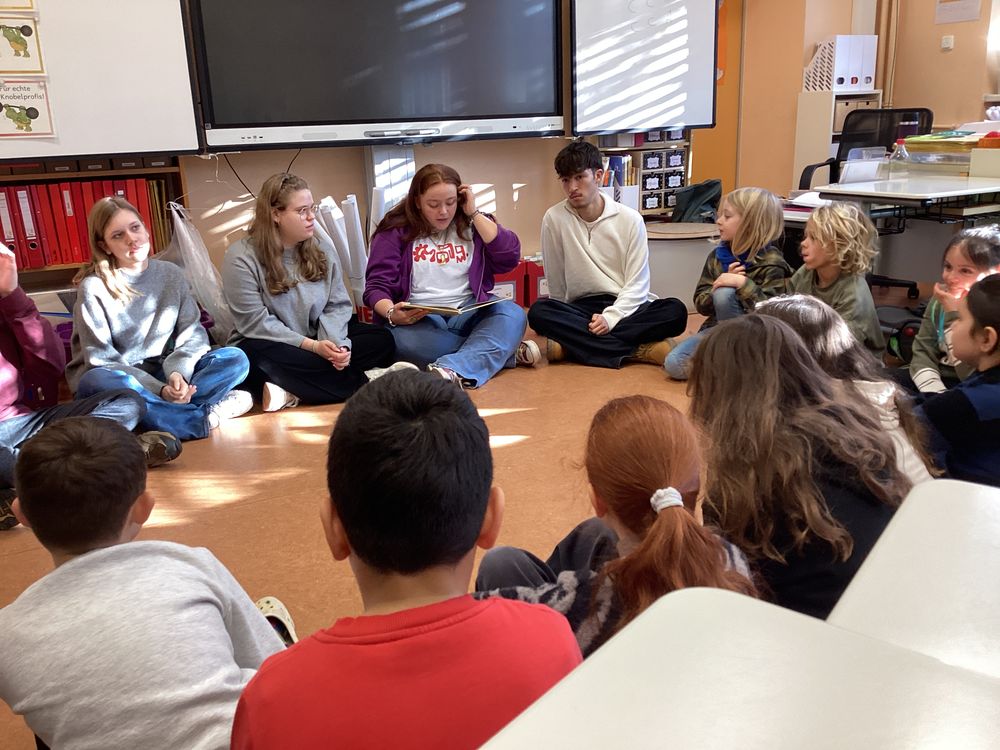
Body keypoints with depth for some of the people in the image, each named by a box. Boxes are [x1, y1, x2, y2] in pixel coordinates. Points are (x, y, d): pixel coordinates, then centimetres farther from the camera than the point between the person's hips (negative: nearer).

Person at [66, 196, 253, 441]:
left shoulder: (171, 274, 3)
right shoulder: (94, 288, -9)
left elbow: (193, 333, -2)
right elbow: (102, 360, -13)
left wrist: (177, 372, -23)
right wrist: (160, 390, -25)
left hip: (164, 374, 4)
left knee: (235, 358, -17)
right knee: (96, 382, -39)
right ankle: (207, 416, -36)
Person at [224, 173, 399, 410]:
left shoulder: (323, 249, 3)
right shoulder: (241, 258, -12)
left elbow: (337, 305, 0)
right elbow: (256, 323, -17)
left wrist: (336, 343, -22)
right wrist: (312, 346, -24)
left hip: (318, 341, 5)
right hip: (269, 346, -4)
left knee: (382, 340, -14)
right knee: (265, 360, -40)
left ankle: (290, 392, -27)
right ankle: (364, 384, -28)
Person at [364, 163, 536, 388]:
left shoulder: (472, 225, 10)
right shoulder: (396, 231, 3)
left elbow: (510, 258, -3)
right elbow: (377, 286, -1)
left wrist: (474, 213, -3)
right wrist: (392, 314, -24)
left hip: (469, 314, 2)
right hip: (418, 319, -2)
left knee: (512, 314, -28)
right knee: (402, 340, -37)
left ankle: (453, 370, -51)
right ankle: (506, 350, -26)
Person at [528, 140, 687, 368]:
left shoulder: (630, 219, -4)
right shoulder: (554, 218, -5)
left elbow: (636, 284, -6)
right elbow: (556, 282, 3)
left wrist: (610, 317, -20)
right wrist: (564, 319, 4)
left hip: (625, 307, 0)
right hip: (581, 308, 0)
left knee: (676, 311, -29)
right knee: (539, 312, -31)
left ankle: (572, 344, -30)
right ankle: (639, 350, -31)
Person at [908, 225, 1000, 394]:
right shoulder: (940, 301, 2)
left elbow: (971, 375, -21)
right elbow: (923, 354, -2)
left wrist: (953, 314, -21)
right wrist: (937, 398, -19)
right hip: (940, 383, 6)